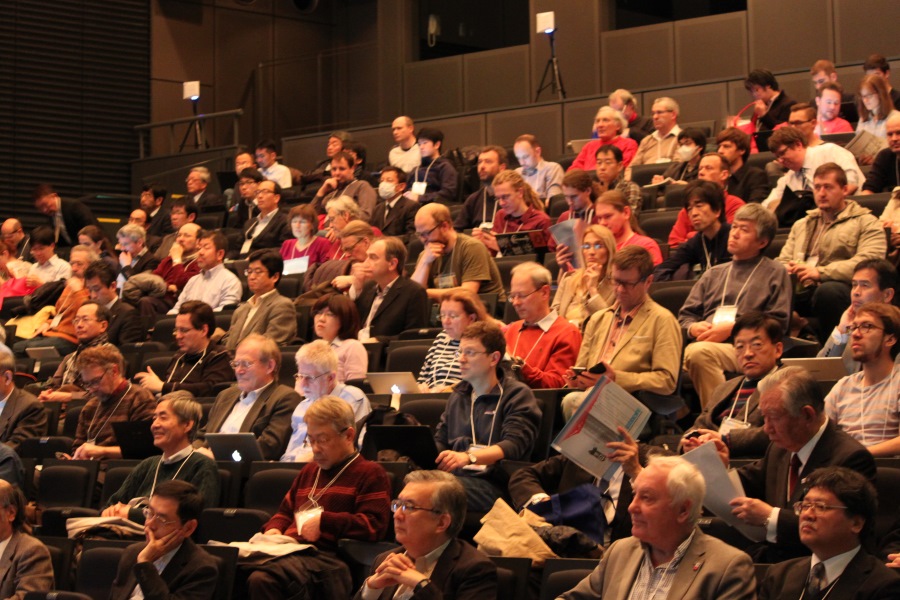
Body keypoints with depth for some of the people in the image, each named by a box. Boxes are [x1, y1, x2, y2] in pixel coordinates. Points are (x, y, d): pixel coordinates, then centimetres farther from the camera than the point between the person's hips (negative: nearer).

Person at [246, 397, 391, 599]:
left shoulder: (369, 474, 8)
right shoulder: (309, 471, 32)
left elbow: (374, 526, -5)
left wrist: (325, 522, -11)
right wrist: (274, 529, 17)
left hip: (327, 558, -7)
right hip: (288, 550, 7)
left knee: (261, 579, -36)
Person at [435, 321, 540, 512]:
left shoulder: (517, 395, 4)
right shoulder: (458, 396, 26)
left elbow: (514, 446, -11)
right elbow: (440, 441, 24)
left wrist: (469, 457, -28)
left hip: (492, 483, -5)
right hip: (455, 475, 5)